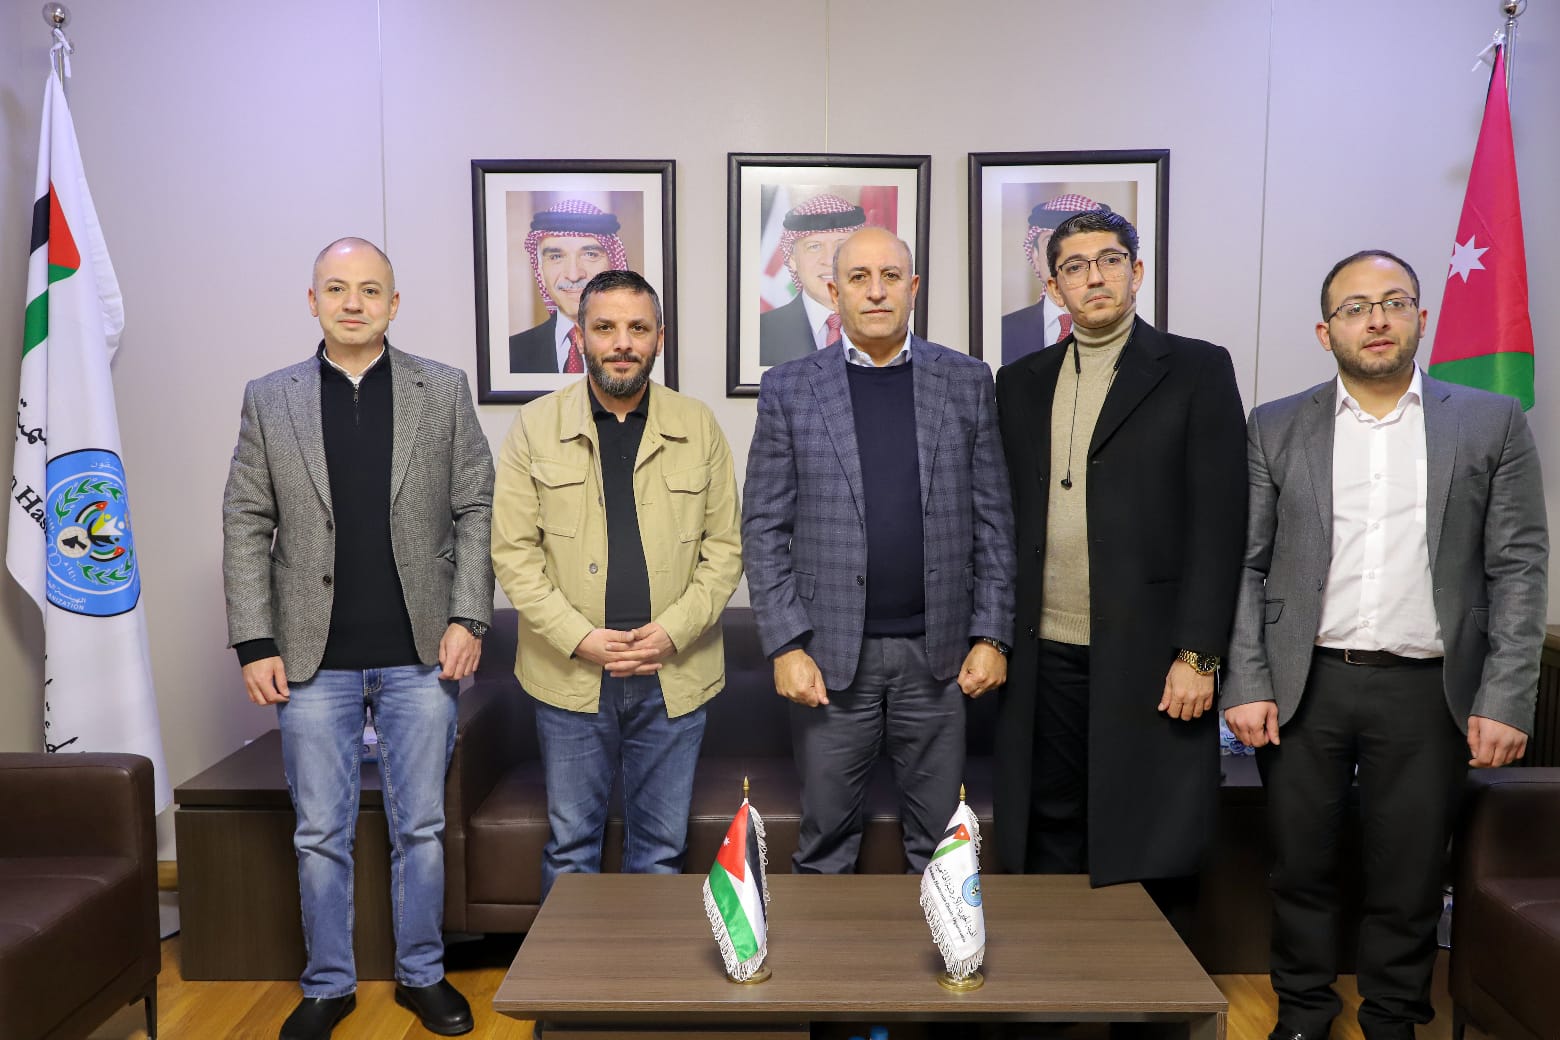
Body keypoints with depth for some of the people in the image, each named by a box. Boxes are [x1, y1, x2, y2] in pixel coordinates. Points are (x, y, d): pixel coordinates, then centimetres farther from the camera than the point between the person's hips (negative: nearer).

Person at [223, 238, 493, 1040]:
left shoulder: (444, 391, 2)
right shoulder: (268, 399, 4)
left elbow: (476, 510, 1)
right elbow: (247, 526, 3)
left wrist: (467, 618, -7)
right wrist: (255, 643, -3)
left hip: (421, 655, 0)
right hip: (315, 659, 1)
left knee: (422, 827, 11)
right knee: (320, 836, 11)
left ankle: (422, 975, 29)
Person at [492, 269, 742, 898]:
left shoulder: (698, 428, 3)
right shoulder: (535, 428, 0)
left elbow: (725, 546, 3)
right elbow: (512, 551, -3)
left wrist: (672, 631, -11)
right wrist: (580, 638, -13)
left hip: (673, 675, 1)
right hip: (570, 675, 0)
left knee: (662, 846, 12)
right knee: (571, 844, 12)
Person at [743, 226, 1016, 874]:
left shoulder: (966, 382, 5)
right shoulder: (788, 389, 1)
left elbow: (992, 521, 5)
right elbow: (765, 529, 0)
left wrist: (992, 635, 0)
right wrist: (786, 646, -7)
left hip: (938, 652, 1)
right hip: (831, 652, -1)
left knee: (939, 839, 12)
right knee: (826, 840, 10)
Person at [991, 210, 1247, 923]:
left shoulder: (1197, 371, 1)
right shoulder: (1020, 382, 13)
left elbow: (1218, 522, -5)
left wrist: (1197, 655, -11)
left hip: (1149, 657, -3)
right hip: (1046, 657, 4)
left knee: (1154, 857, 4)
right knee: (1050, 845, 11)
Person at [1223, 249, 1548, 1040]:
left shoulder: (1492, 424, 4)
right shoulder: (1275, 429, 4)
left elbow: (1518, 569, 1)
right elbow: (1244, 565, 3)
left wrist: (1506, 699, -6)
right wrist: (1245, 684, -5)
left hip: (1426, 691, 0)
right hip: (1303, 687, 1)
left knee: (1408, 880, 10)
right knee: (1300, 868, 11)